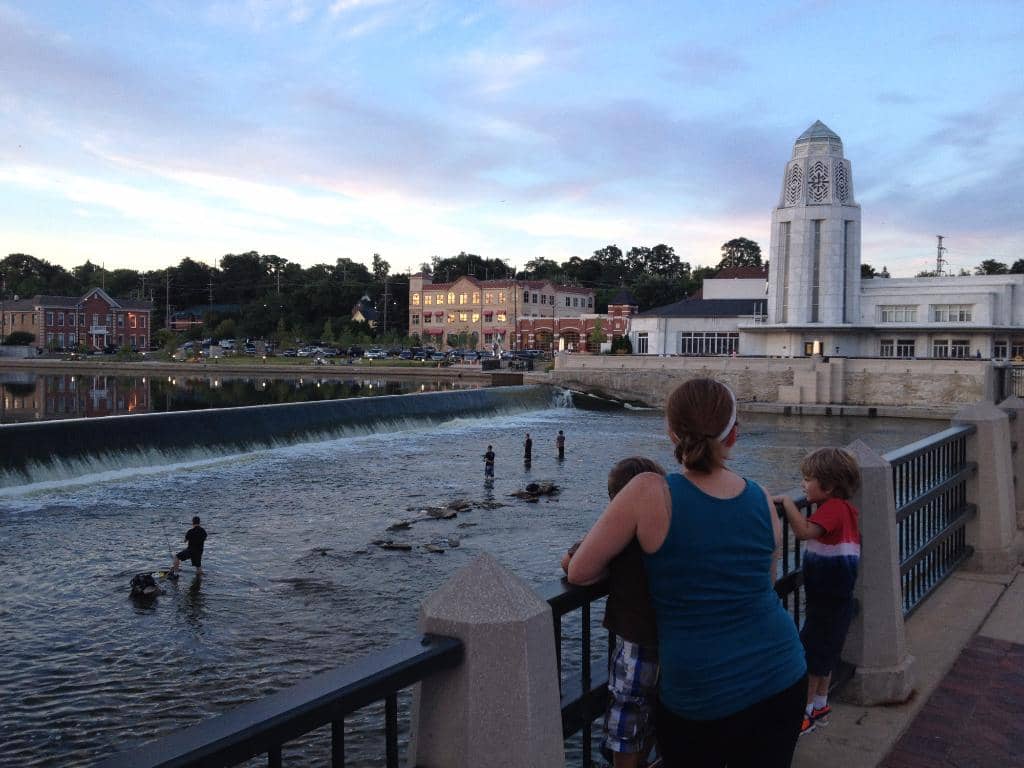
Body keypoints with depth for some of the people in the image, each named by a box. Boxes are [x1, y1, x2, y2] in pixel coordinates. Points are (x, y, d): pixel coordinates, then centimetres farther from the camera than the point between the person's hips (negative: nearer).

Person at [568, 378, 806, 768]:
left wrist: (641, 559, 7)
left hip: (699, 700, -3)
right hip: (782, 680, 4)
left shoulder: (649, 493, -17)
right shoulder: (763, 502, -4)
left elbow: (579, 573, -11)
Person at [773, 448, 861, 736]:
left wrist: (787, 501, -27)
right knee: (824, 653, 19)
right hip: (835, 597, 10)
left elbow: (804, 531, -36)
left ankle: (805, 713, 9)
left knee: (810, 653, -1)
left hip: (827, 601, -10)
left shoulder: (833, 507, -22)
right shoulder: (845, 507, 7)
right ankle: (820, 706, 31)